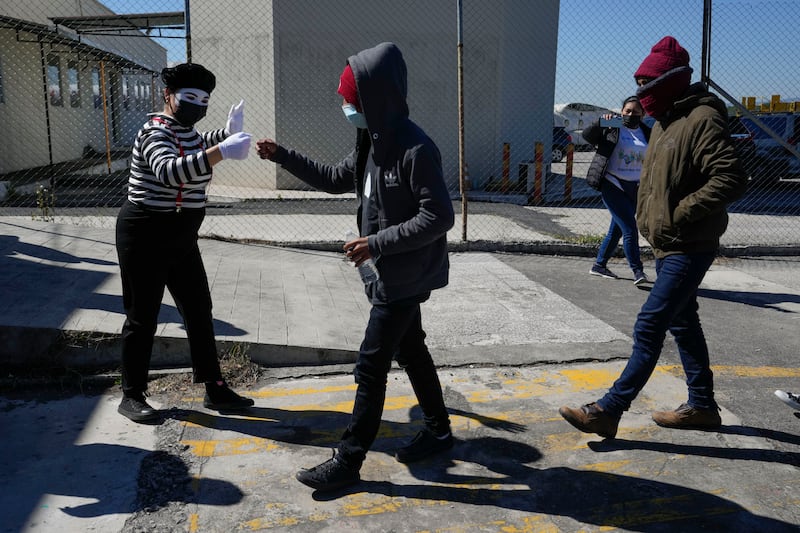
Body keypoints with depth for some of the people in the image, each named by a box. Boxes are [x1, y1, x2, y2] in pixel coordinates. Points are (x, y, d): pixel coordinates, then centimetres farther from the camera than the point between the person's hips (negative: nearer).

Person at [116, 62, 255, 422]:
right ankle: (131, 396, 17)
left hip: (181, 239, 9)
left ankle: (214, 389, 18)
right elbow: (169, 171, -41)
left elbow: (197, 145, 35)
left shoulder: (184, 130, 9)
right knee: (142, 318, 1)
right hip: (146, 238, -9)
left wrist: (227, 132, 18)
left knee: (199, 311, 9)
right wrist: (221, 152, -50)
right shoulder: (156, 132, -18)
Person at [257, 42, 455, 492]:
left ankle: (348, 462, 11)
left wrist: (376, 242, -24)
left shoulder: (415, 148, -23)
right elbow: (334, 179, 19)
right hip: (392, 273, 9)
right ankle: (438, 430, 37)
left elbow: (439, 217, -24)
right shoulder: (373, 144, 6)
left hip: (406, 277, -9)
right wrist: (282, 156, 11)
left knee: (370, 368, -2)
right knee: (411, 353, 19)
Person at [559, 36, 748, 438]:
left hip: (688, 249, -10)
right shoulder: (664, 123, 14)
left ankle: (609, 410, -3)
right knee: (682, 323, 17)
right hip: (667, 246, 10)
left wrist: (679, 215, -24)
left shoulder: (702, 119, -16)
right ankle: (702, 405, 30)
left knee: (649, 327, -9)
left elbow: (732, 179, -25)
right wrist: (646, 217, 13)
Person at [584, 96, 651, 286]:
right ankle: (638, 271, -8)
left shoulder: (647, 133, 9)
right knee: (630, 229, -12)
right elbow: (587, 135, -8)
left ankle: (599, 266, 25)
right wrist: (600, 122, -25)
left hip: (634, 188, 5)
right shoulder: (611, 128, -2)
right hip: (613, 185, -5)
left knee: (617, 229, 12)